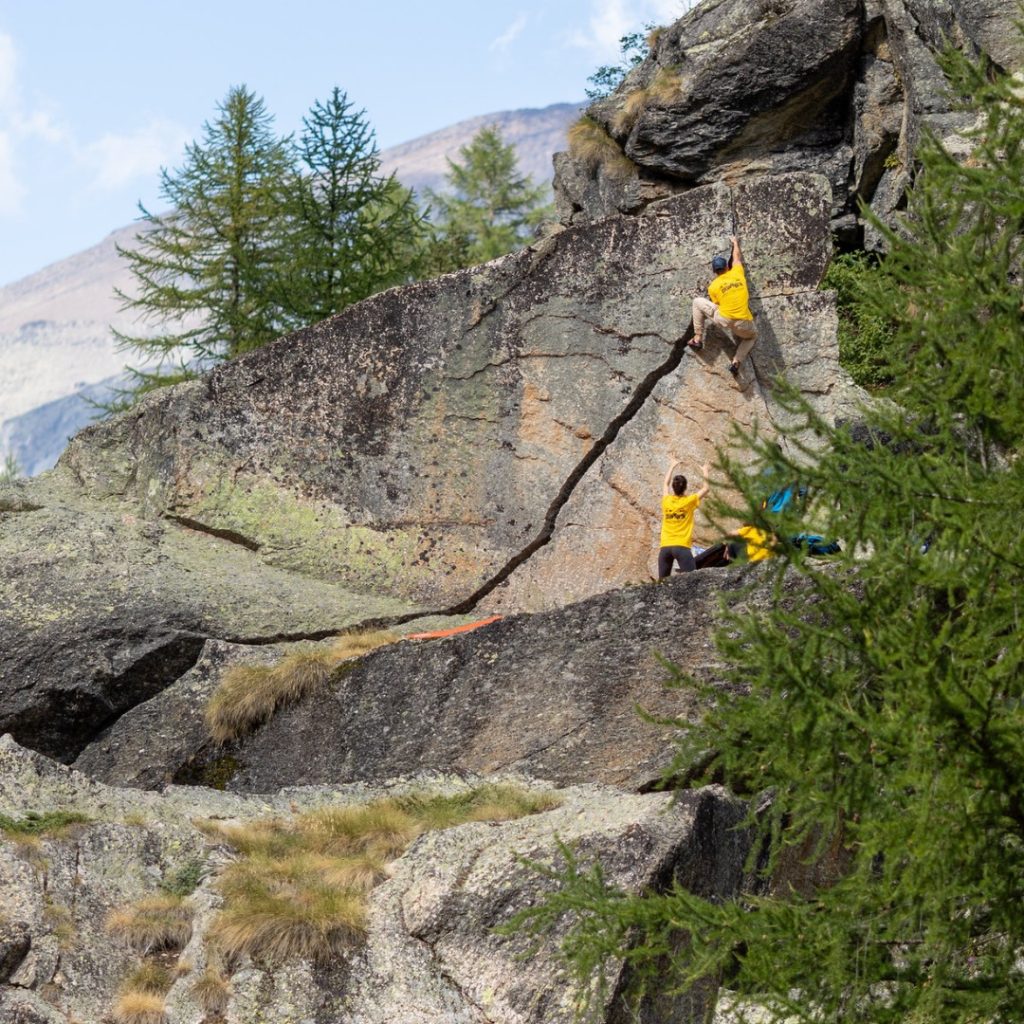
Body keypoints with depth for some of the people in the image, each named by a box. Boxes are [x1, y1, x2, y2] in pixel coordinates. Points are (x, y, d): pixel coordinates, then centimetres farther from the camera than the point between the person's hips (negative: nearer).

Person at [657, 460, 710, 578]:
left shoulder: (666, 501, 5)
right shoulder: (689, 501, -4)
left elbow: (666, 483, 26)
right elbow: (706, 488, 11)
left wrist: (673, 466, 37)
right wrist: (705, 472, 26)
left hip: (665, 547, 4)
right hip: (681, 546, -4)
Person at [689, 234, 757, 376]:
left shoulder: (713, 286, 5)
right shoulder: (737, 273, 10)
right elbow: (737, 258, 31)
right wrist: (735, 243, 49)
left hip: (723, 320, -2)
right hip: (743, 325, 2)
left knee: (698, 302, 18)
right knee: (752, 336, 37)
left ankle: (698, 338, 18)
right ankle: (736, 361, 11)